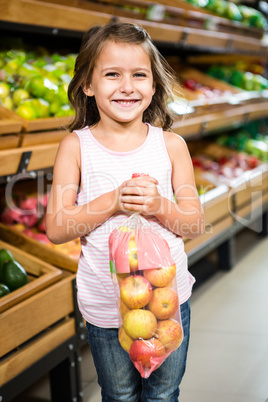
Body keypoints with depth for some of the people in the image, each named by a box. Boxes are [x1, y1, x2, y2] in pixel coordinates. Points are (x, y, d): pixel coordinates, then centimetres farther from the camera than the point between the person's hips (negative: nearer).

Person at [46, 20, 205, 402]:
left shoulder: (171, 144, -6)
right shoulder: (76, 146, -9)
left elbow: (196, 224, -3)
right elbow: (56, 228, -11)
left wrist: (159, 206, -23)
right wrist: (112, 202, -24)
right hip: (105, 306, -1)